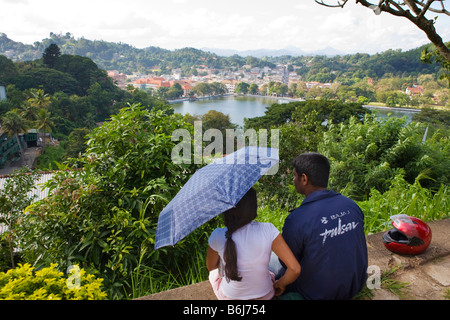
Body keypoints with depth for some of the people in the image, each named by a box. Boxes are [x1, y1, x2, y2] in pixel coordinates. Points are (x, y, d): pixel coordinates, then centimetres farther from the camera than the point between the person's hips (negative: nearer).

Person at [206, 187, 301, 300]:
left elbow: (210, 266, -5)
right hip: (265, 296, 1)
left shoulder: (218, 236, -24)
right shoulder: (268, 231, -26)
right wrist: (280, 284, -4)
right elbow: (295, 269, -23)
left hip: (230, 297, 0)